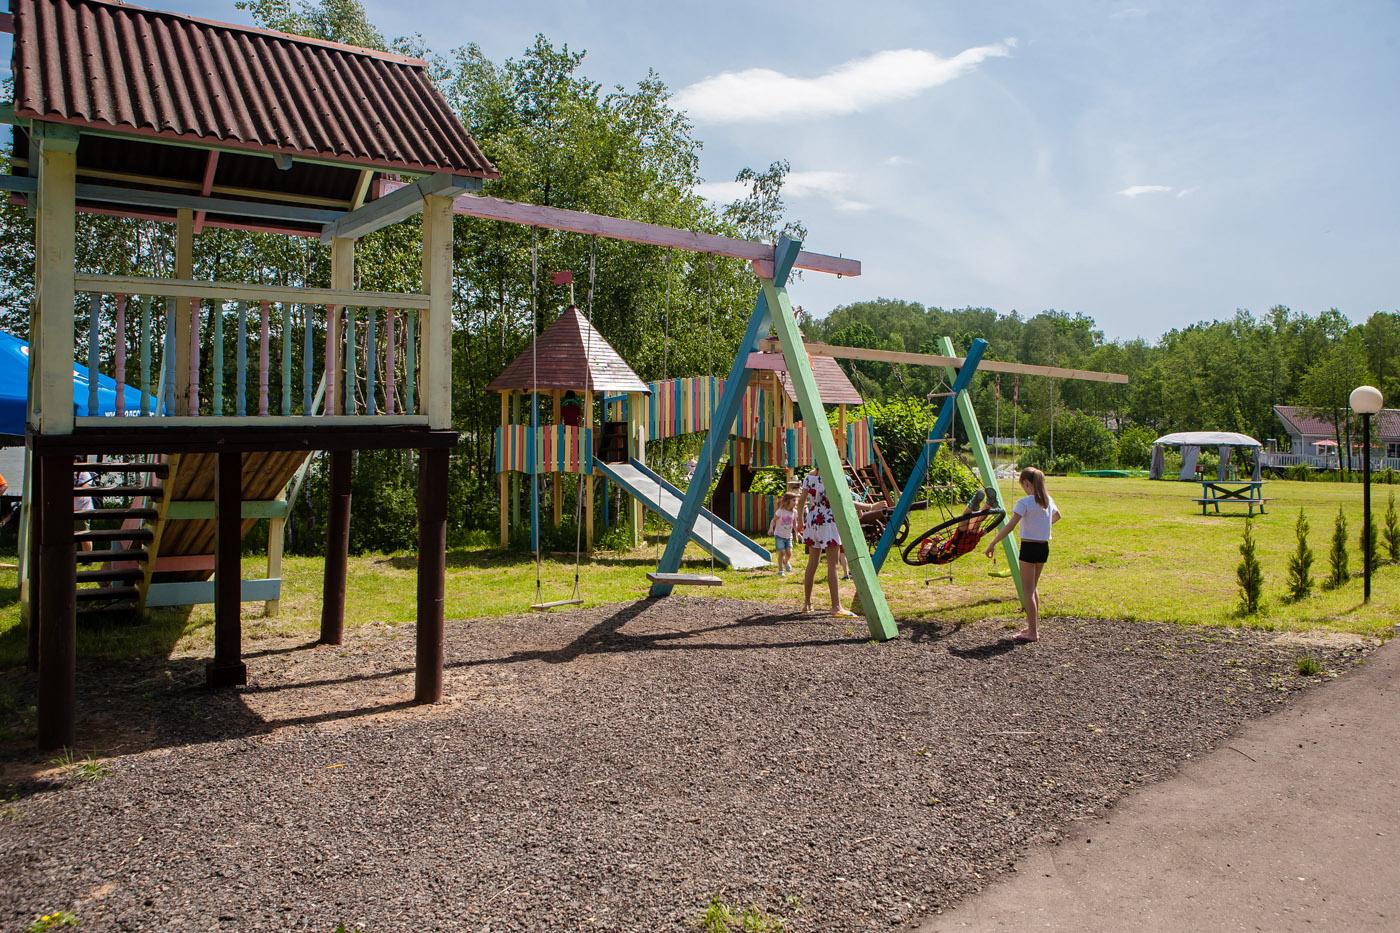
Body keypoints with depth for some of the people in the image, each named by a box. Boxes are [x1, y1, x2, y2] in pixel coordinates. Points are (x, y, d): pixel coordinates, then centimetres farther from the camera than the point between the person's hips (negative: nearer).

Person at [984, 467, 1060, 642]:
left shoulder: (1024, 502, -16)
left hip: (1029, 547, -7)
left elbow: (1010, 525, -23)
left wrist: (993, 543, -18)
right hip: (1044, 547, 7)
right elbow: (1057, 516, 28)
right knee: (1033, 587, 21)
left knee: (1027, 590, 1)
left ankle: (1032, 632, 1)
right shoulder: (1048, 500, 7)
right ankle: (1034, 626, 27)